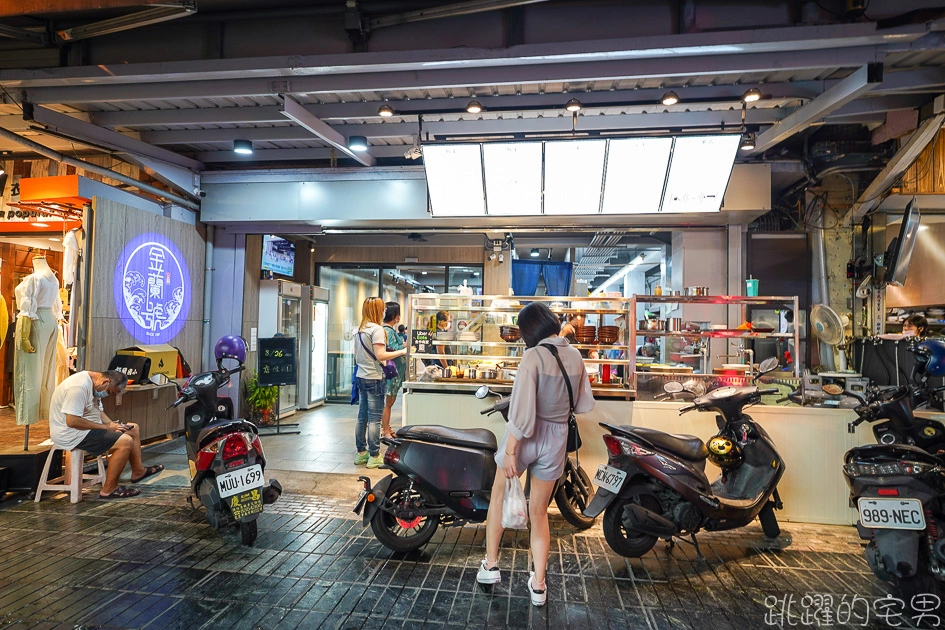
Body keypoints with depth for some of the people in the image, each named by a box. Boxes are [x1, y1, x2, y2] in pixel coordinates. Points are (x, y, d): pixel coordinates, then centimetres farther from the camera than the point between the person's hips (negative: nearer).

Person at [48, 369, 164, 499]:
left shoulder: (93, 384, 7)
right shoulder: (79, 386, -26)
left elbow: (98, 411, 16)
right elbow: (72, 421, -30)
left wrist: (111, 424, -3)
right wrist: (106, 427, -22)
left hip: (86, 427, 11)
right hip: (70, 434, -11)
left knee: (133, 429, 10)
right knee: (125, 441, -22)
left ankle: (138, 471, 22)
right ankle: (109, 489, -11)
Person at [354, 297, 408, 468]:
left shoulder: (359, 330, 13)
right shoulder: (377, 329, -13)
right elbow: (380, 355, -20)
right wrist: (402, 352, -16)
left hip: (361, 377, 9)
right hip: (374, 378, -9)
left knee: (362, 417, 13)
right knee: (374, 419, -3)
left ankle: (361, 453, 22)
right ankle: (374, 457, 3)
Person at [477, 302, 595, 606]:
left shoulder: (534, 356, -19)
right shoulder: (575, 356, -1)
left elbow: (522, 410, -24)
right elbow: (585, 405, 7)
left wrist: (510, 451, -19)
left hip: (527, 436, -5)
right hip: (556, 438, 5)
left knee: (498, 495, 21)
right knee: (539, 512, 19)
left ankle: (491, 564, 29)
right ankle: (538, 584, 25)